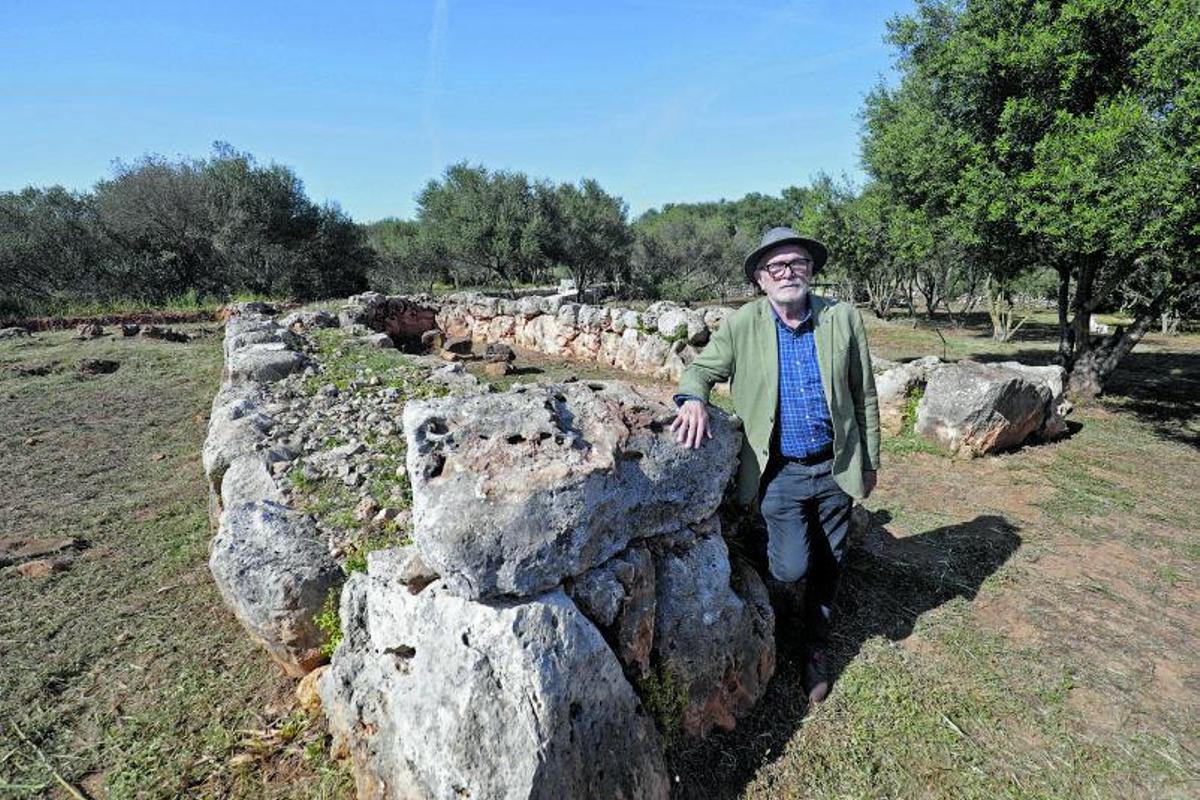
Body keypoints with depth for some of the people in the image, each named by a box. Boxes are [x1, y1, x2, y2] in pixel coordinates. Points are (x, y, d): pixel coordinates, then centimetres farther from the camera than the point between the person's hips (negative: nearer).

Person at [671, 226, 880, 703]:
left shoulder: (843, 319, -3)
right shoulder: (742, 325, -7)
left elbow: (864, 396, 4)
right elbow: (701, 369, 2)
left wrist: (869, 462, 7)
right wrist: (693, 398, -23)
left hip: (835, 468, 2)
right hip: (780, 471, -2)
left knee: (828, 565, 15)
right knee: (792, 568, -11)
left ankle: (816, 646, 41)